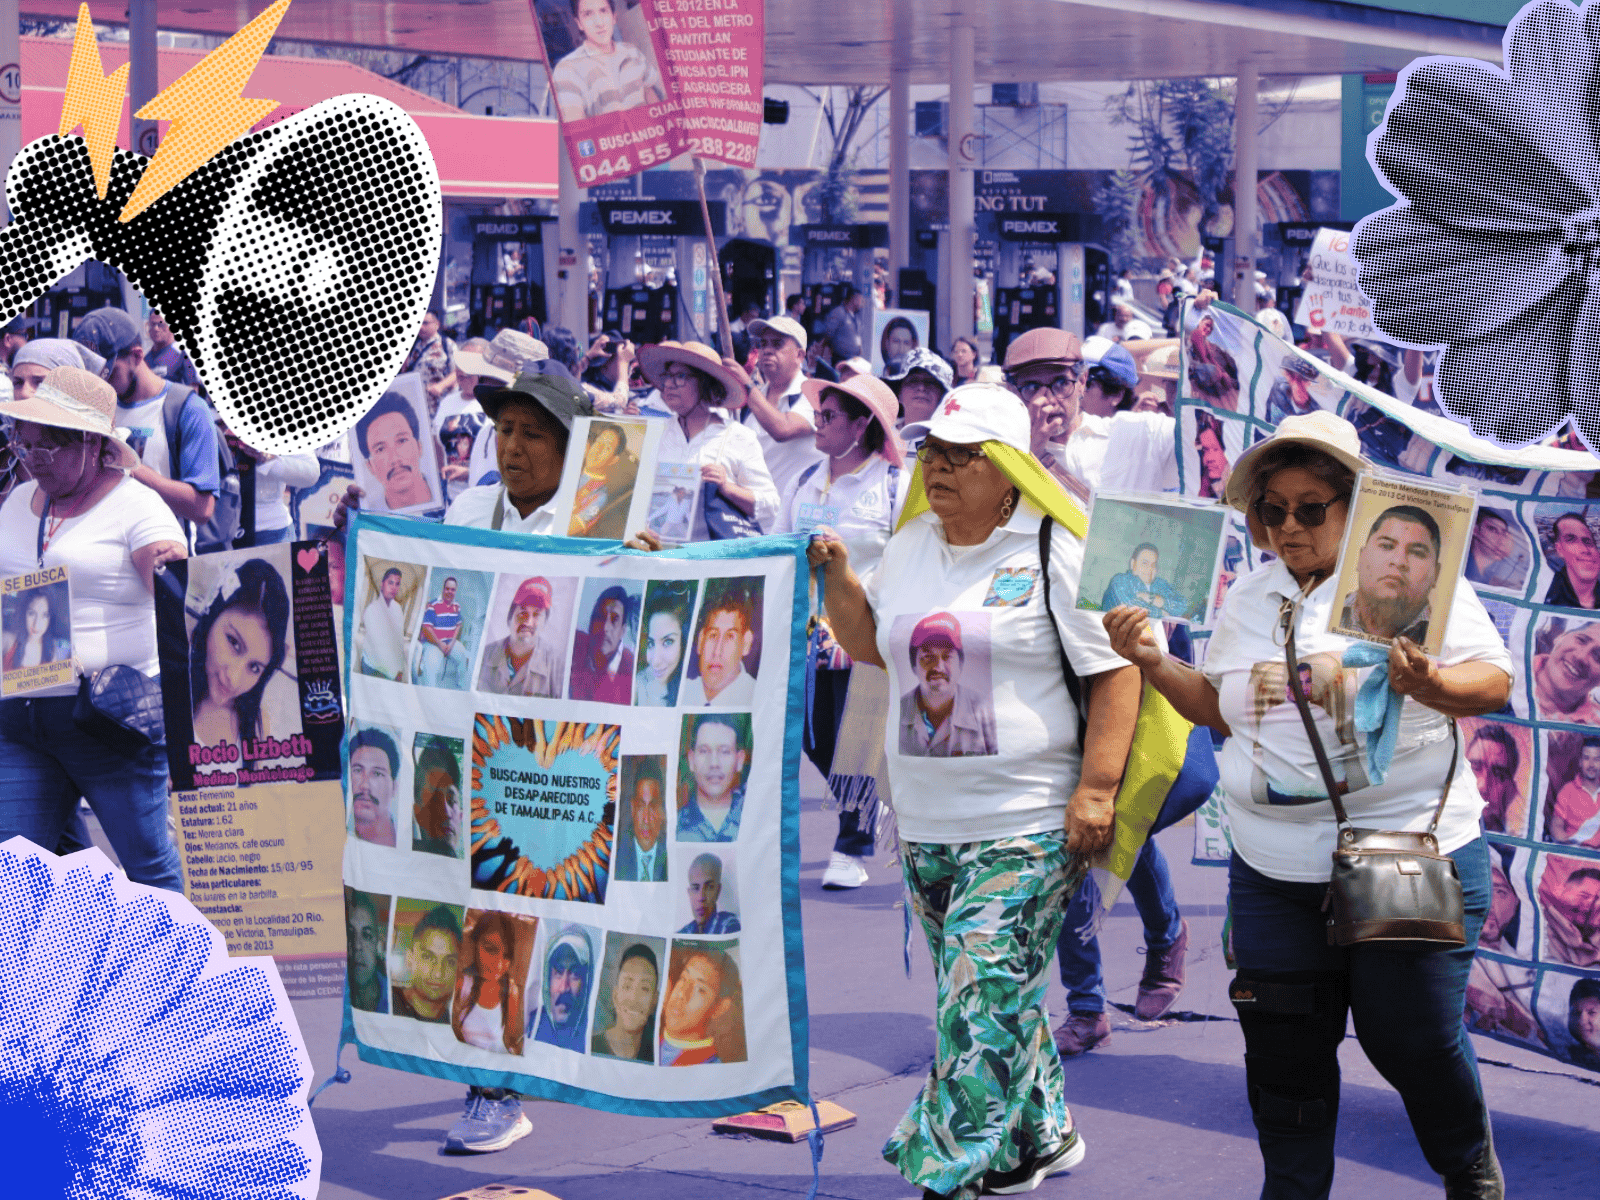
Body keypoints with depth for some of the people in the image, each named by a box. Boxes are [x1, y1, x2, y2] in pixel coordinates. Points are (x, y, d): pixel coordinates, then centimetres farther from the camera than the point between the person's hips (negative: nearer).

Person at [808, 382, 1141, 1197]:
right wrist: (834, 572, 8)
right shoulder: (911, 546, 12)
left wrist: (1097, 788, -15)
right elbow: (870, 644, 25)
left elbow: (1116, 671, -9)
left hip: (1024, 827, -7)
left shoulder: (1056, 551, -9)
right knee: (993, 997, 15)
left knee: (979, 1000, -11)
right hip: (926, 823, 7)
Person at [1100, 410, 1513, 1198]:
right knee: (1283, 1046, 5)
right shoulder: (1247, 598, 11)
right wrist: (1153, 664, 2)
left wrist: (1429, 684, -28)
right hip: (1276, 868, 4)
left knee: (1410, 1036, 2)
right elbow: (1222, 710, 18)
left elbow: (1495, 682, -8)